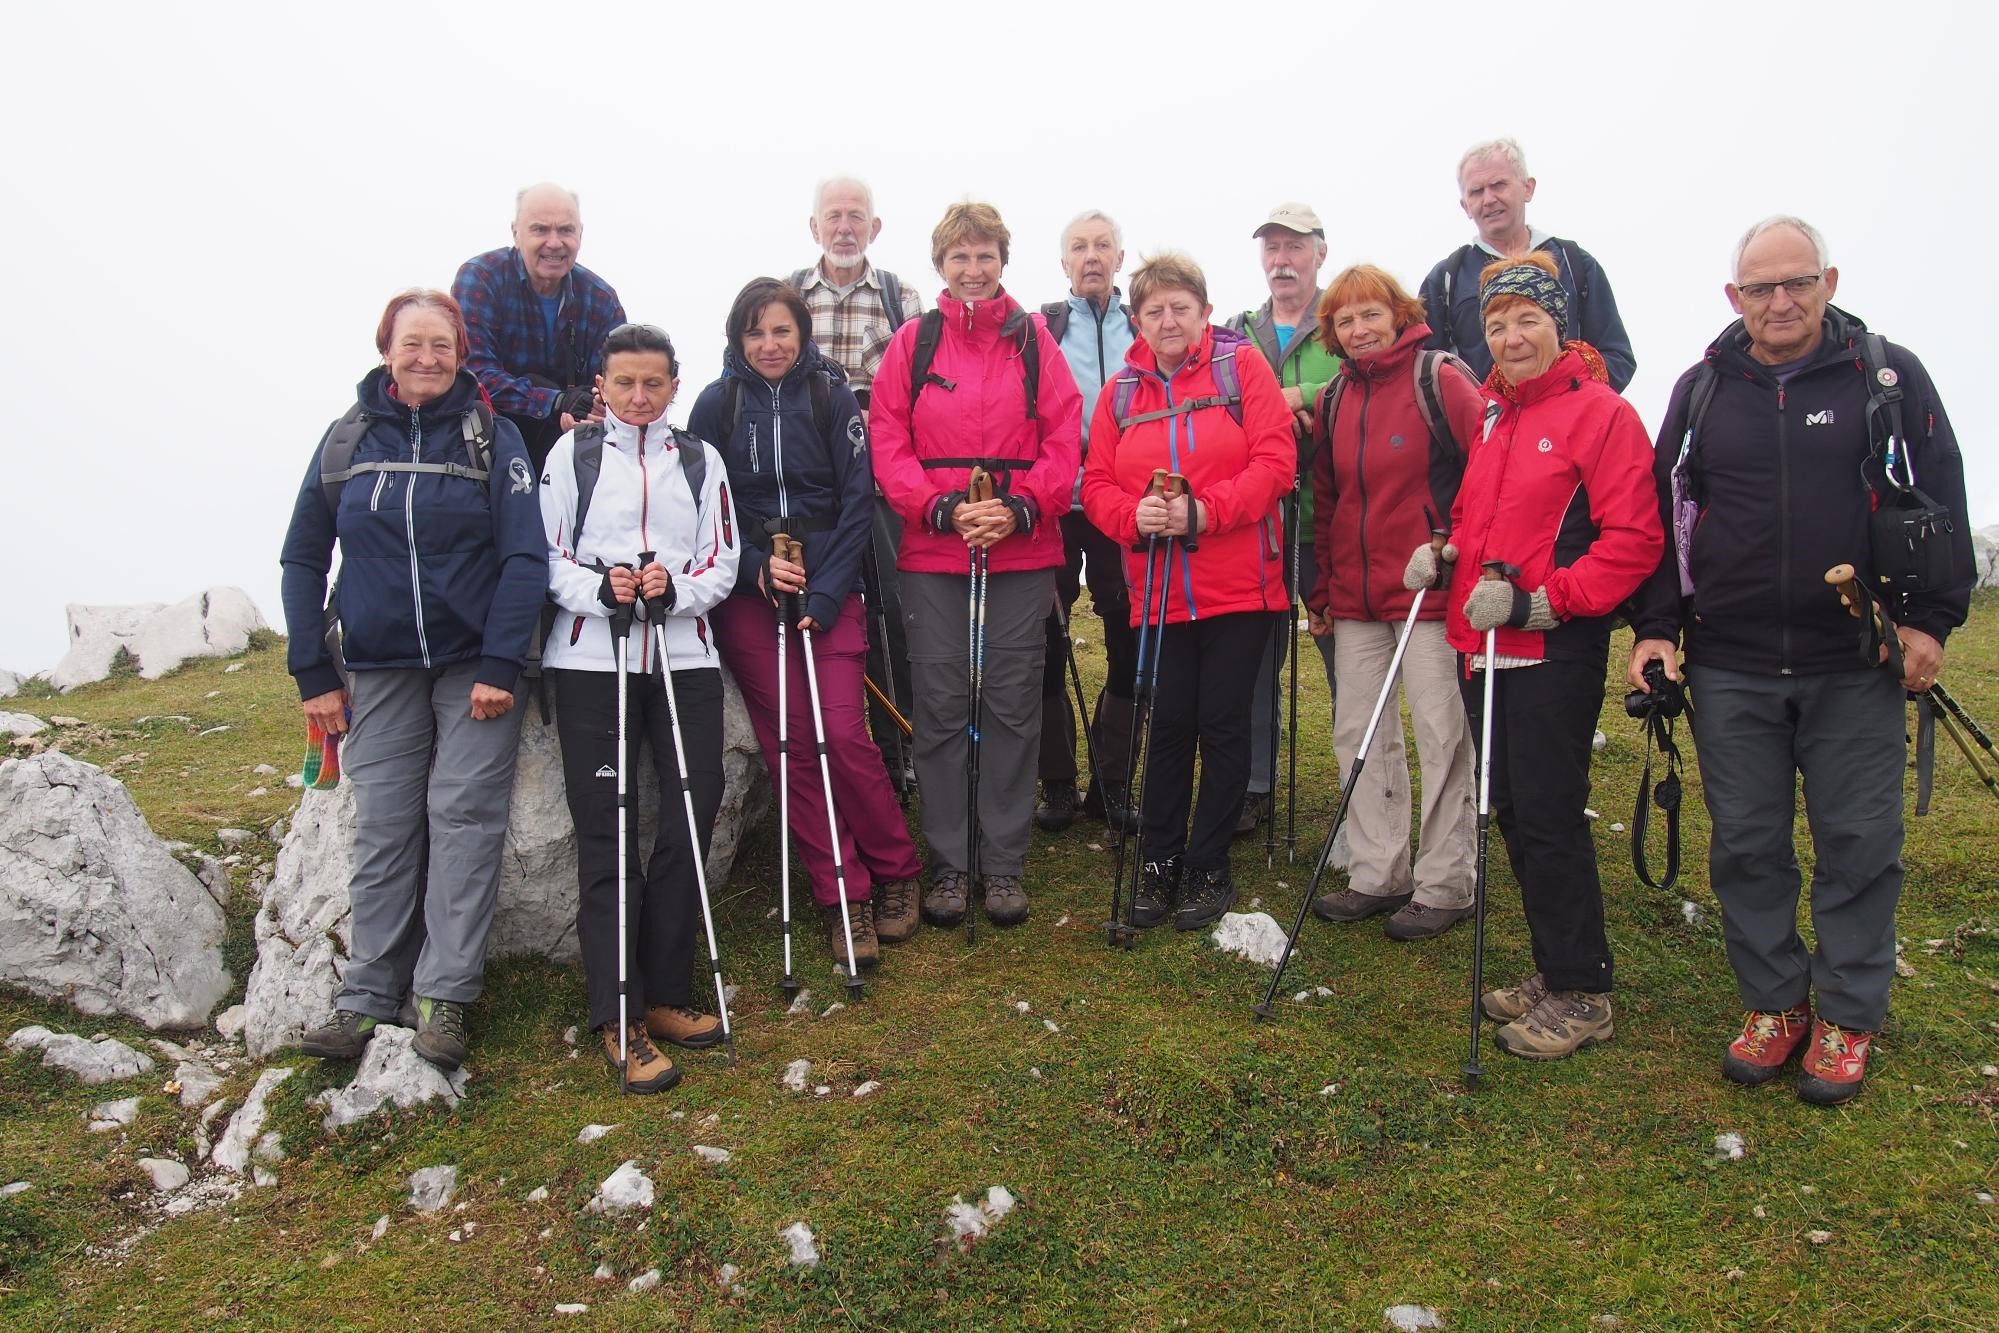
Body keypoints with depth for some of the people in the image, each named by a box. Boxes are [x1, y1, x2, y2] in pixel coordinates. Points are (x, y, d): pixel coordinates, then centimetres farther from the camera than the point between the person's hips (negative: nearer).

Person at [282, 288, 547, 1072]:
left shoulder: (492, 436, -1)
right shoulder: (347, 439, 6)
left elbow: (524, 558, -5)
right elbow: (303, 559, 10)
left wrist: (500, 666, -12)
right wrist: (313, 673, 4)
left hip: (475, 664, -2)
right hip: (379, 668, 3)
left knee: (464, 816, -4)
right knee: (382, 827, 4)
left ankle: (444, 995, 2)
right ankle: (367, 997, 12)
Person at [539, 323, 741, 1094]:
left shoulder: (701, 461, 15)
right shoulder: (572, 453, 9)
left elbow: (722, 563, 9)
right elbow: (548, 557, 3)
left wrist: (675, 590, -11)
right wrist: (600, 591, -16)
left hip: (685, 655, 3)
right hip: (591, 660, -2)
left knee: (693, 815, 0)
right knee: (606, 834, -2)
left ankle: (664, 993, 15)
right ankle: (616, 1016, 3)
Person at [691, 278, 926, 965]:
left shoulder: (832, 397, 3)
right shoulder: (716, 403, 5)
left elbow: (858, 500, -1)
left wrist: (826, 591, -10)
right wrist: (756, 568, -11)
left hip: (829, 590, -1)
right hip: (747, 593, 1)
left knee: (844, 735, -10)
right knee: (790, 745, -2)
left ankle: (895, 872, 12)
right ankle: (842, 895, 8)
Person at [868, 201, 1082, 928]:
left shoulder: (1034, 338, 7)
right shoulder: (913, 341, 6)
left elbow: (1065, 440, 2)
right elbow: (888, 445, 0)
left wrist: (1020, 508, -13)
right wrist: (944, 508, -14)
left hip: (1022, 555, 0)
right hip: (931, 556, 0)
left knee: (1013, 707, 5)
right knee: (940, 709, 3)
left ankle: (1004, 862, 17)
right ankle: (948, 863, 16)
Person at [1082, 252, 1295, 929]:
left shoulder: (1242, 367, 1)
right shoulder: (1121, 390, 10)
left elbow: (1276, 462, -9)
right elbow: (1096, 484, 7)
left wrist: (1206, 510, -20)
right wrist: (1136, 514, -14)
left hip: (1240, 589, -2)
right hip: (1159, 593, 2)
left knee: (1223, 723, 3)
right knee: (1168, 725, 6)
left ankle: (1208, 869, 17)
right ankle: (1158, 863, 19)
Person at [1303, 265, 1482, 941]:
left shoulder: (1440, 379, -6)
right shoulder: (1333, 400, 12)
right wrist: (1320, 589, 15)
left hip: (1431, 589, -6)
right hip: (1354, 596, 7)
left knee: (1441, 733, 1)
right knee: (1358, 731, 9)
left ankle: (1443, 886, 12)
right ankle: (1378, 875, 22)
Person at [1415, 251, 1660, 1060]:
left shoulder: (1600, 412, -7)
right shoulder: (1488, 417, 15)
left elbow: (1632, 540, -13)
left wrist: (1538, 601, -19)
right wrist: (1442, 554, 6)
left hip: (1554, 653, -8)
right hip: (1483, 650, 8)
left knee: (1549, 818, -5)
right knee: (1513, 814, 12)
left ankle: (1582, 994, 10)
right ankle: (1552, 973, 26)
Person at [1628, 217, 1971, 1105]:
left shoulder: (1890, 377, 3)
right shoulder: (1701, 391, 8)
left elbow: (1941, 501, 5)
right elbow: (1663, 514, 10)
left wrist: (1928, 620, -2)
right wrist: (1655, 627, 2)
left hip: (1856, 667, -1)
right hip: (1730, 670, 2)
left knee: (1858, 845, 5)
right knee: (1746, 845, 7)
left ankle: (1847, 1016, 21)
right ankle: (1772, 1004, 23)